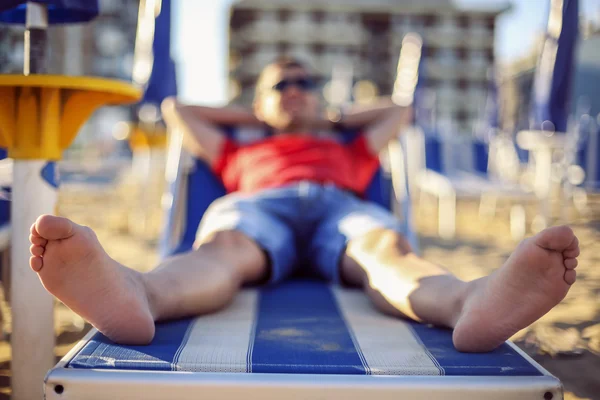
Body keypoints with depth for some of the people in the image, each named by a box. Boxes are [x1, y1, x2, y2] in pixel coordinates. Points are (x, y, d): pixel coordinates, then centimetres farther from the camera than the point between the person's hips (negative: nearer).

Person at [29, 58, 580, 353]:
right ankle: (131, 295, -72)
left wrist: (329, 121, 55)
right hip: (259, 205, 0)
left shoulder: (350, 151, 45)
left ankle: (471, 303, -72)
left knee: (385, 249, -37)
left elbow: (398, 111, 57)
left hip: (342, 206, 1)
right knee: (221, 248, -38)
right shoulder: (241, 154, 42)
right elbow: (177, 109, 50)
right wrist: (255, 117, 54)